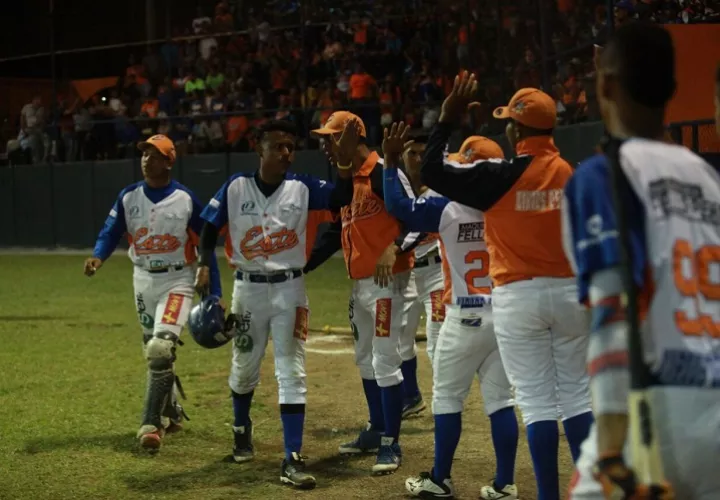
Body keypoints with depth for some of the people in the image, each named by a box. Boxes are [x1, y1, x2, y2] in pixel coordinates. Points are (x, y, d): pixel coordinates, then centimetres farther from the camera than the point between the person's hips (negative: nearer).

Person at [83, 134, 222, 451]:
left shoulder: (186, 199, -8)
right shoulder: (128, 197, 1)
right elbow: (110, 233, -1)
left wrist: (214, 294, -7)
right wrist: (98, 257, -24)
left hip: (178, 281, -4)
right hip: (143, 281, 5)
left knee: (161, 348, -20)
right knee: (154, 352, 15)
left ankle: (151, 424, -16)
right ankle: (172, 413, 35)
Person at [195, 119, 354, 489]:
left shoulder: (303, 188, -5)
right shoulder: (236, 187, -3)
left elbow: (341, 197, -19)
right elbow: (210, 227, 2)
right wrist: (204, 265, -12)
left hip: (289, 290, -1)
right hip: (248, 289, 1)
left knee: (292, 373, -5)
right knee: (244, 367, 17)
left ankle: (292, 460, -7)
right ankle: (242, 430, 44)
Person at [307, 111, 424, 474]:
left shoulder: (382, 173, -14)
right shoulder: (346, 180, 15)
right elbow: (337, 233, 21)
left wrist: (395, 248, -33)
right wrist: (301, 265, 17)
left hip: (386, 281, -10)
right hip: (359, 282, 10)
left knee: (384, 362, -9)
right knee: (365, 360, 18)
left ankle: (391, 444, -3)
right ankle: (377, 431, 30)